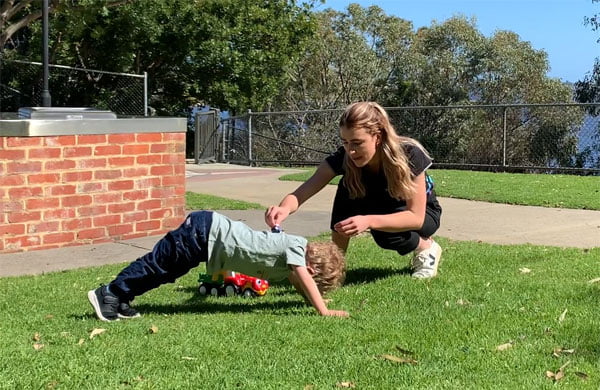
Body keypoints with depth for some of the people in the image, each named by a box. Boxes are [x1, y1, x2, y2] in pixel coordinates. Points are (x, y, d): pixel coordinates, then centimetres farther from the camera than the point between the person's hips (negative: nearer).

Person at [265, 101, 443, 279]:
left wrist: (369, 221, -48)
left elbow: (416, 217, -33)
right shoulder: (344, 157, -26)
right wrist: (285, 208, -59)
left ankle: (427, 248, -3)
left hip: (423, 212, -3)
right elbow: (303, 191, -34)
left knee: (384, 233, -35)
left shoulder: (410, 155, -33)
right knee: (347, 187, -27)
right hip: (380, 209, 3)